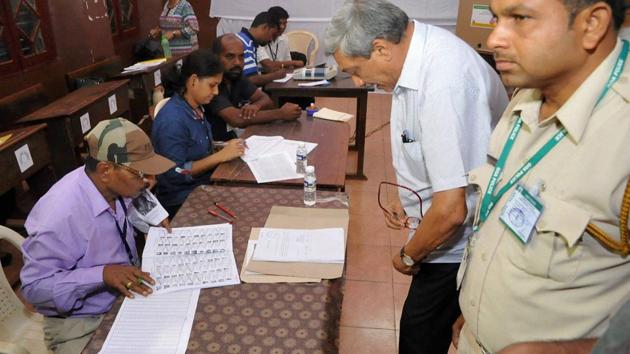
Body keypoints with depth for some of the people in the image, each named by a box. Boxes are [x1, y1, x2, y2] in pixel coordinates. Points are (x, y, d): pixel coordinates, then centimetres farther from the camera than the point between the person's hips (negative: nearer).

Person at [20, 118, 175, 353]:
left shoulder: (115, 186, -11)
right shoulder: (60, 215, -31)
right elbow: (34, 286, -22)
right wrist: (102, 274, -32)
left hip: (129, 293, 6)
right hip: (83, 323, -6)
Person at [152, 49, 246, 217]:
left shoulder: (196, 108, 3)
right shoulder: (172, 119, -21)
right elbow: (175, 173, -20)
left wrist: (226, 148, -3)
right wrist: (220, 156, -20)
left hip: (205, 184, 8)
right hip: (183, 200, -8)